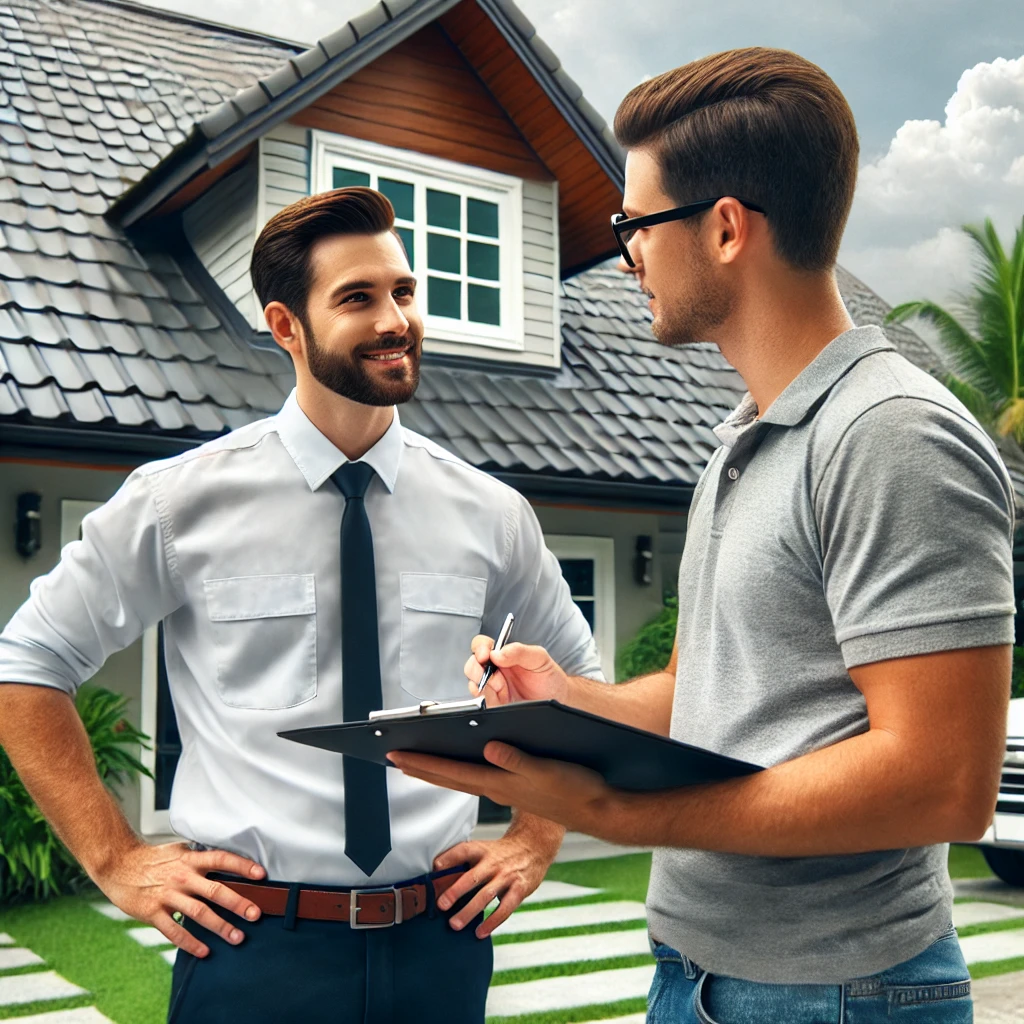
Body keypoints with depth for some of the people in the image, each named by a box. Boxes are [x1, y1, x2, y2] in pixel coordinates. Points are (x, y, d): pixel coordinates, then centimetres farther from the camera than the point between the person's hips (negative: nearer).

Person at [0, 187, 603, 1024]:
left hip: (438, 943, 3)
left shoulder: (489, 513, 1)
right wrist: (115, 860, -3)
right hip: (254, 944, -2)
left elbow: (580, 674, 16)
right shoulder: (182, 500, -7)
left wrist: (536, 841, 8)